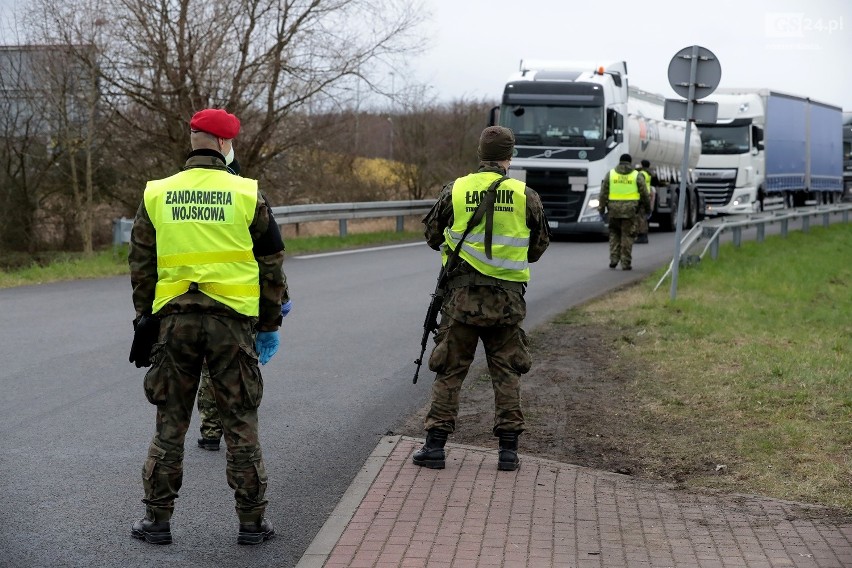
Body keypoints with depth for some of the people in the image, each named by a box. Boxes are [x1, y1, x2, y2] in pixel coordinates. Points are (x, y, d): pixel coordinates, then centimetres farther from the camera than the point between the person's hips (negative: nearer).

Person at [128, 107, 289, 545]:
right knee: (241, 425, 6)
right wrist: (270, 324, 12)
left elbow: (141, 265, 8)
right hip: (231, 320, -2)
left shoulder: (156, 196, 4)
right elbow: (271, 264, 3)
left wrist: (145, 319, 17)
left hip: (174, 320, 2)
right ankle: (252, 522, 11)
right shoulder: (248, 195, -2)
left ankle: (157, 520, 13)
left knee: (170, 424, 10)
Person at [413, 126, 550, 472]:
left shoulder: (455, 191, -3)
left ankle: (435, 445, 5)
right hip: (507, 298, 0)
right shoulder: (525, 196, -2)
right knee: (507, 372, 10)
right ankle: (508, 449, 9)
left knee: (450, 371, 6)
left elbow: (432, 236, 9)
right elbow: (540, 245, 9)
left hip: (463, 294, 0)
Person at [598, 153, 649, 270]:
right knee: (627, 236, 4)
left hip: (613, 210, 1)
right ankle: (626, 263, 2)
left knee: (614, 234, 16)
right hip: (630, 210, -1)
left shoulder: (610, 174, 5)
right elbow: (644, 194, 4)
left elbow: (604, 193, 3)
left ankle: (614, 259, 6)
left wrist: (602, 208, 7)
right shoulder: (637, 176, 3)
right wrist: (647, 207, 16)